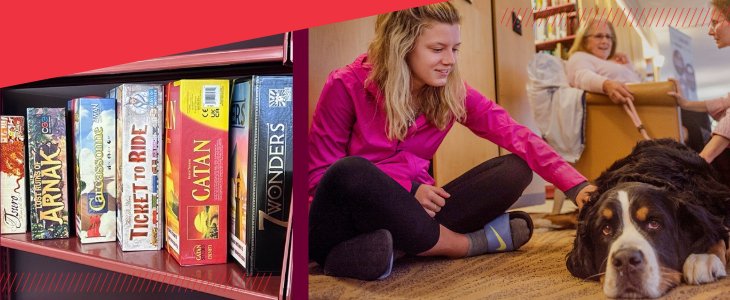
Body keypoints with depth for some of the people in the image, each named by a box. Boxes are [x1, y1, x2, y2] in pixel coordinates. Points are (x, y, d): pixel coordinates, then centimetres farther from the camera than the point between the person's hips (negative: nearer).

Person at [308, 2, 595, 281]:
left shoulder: (451, 91, -1)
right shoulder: (347, 86, -13)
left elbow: (516, 135, -8)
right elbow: (317, 176, -12)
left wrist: (576, 186, -21)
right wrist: (406, 190, -21)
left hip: (409, 214, 5)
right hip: (344, 223, -4)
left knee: (515, 169, -10)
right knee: (352, 172, -38)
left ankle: (378, 250, -26)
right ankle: (469, 243, -18)